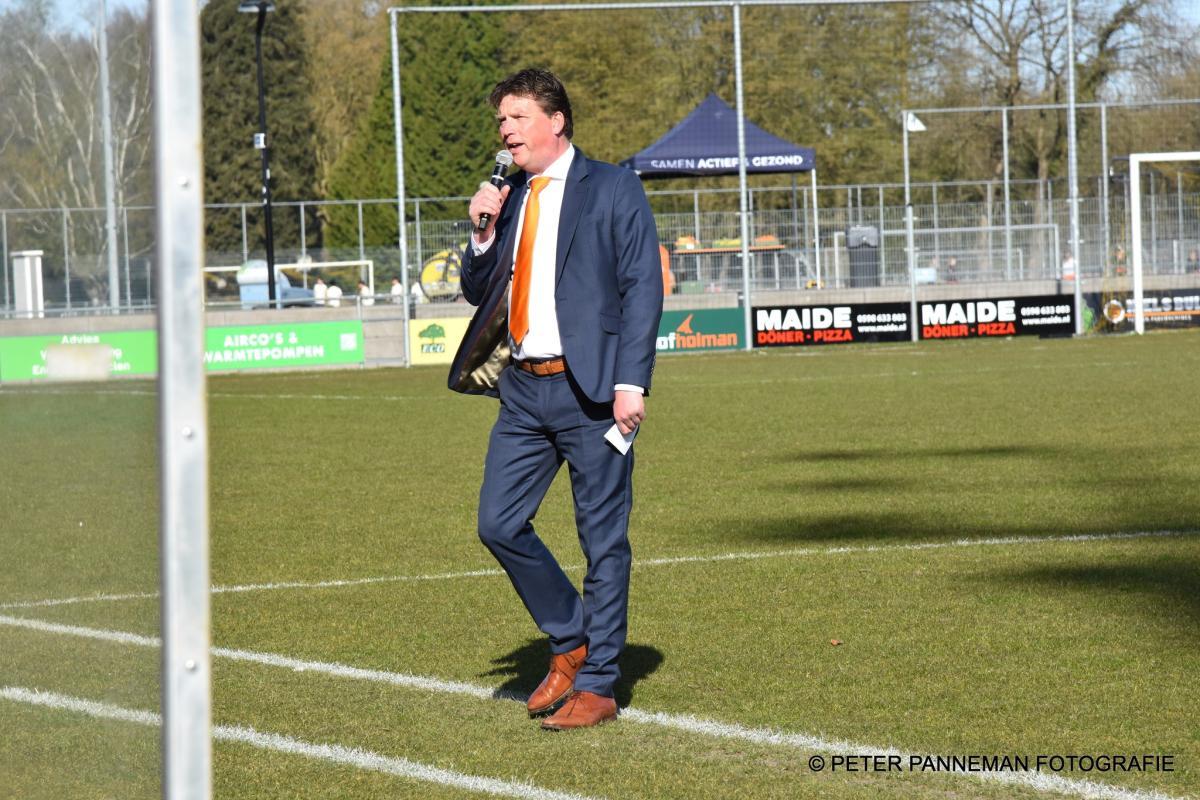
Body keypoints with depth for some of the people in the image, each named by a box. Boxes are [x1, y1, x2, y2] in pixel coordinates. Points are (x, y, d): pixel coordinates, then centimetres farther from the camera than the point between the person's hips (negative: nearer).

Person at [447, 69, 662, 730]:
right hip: (524, 388, 6)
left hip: (590, 388, -6)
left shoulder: (612, 189, -2)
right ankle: (570, 640, 21)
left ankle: (597, 685, 6)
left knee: (603, 539, -1)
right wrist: (484, 234, 0)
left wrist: (631, 382, -15)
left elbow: (642, 288, -7)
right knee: (498, 524, 2)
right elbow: (479, 293, 19)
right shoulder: (510, 199, 16)